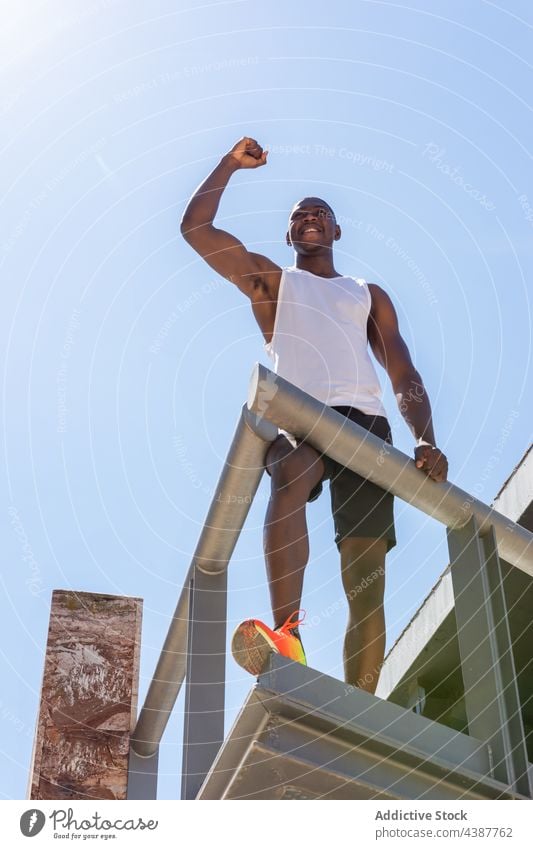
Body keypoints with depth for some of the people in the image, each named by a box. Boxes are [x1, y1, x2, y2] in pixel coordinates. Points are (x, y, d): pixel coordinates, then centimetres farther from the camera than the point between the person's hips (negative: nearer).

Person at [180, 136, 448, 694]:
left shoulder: (368, 294, 30)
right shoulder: (270, 280, 28)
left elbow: (404, 376, 17)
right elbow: (195, 227, 19)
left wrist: (425, 440, 0)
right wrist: (231, 163, 23)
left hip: (363, 419, 2)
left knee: (366, 584, -11)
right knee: (291, 469, -41)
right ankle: (287, 635, -51)